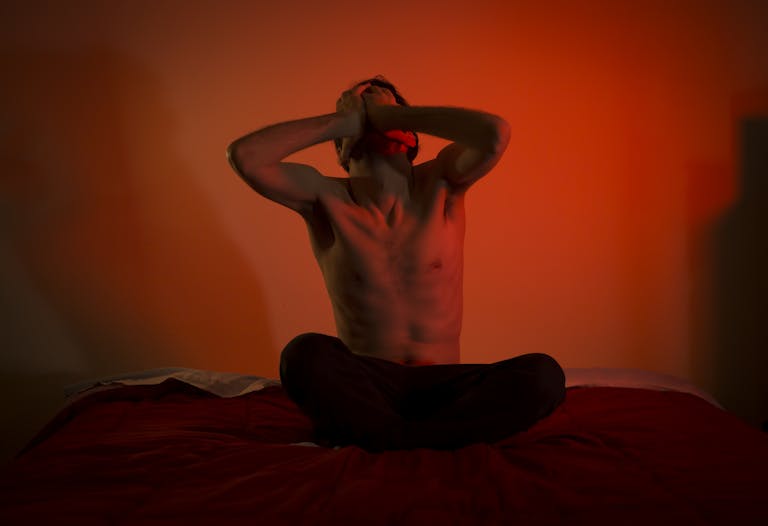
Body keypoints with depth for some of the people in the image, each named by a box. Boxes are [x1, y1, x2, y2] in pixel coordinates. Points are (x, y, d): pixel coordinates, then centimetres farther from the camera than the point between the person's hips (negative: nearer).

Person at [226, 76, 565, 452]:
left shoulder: (441, 185, 2)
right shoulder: (326, 199, 1)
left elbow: (495, 133, -19)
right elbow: (243, 155, -15)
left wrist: (388, 114, -10)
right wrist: (345, 120, -8)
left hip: (440, 385, 2)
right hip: (364, 386, -2)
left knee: (544, 376, -26)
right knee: (305, 354, -33)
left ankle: (363, 434, -20)